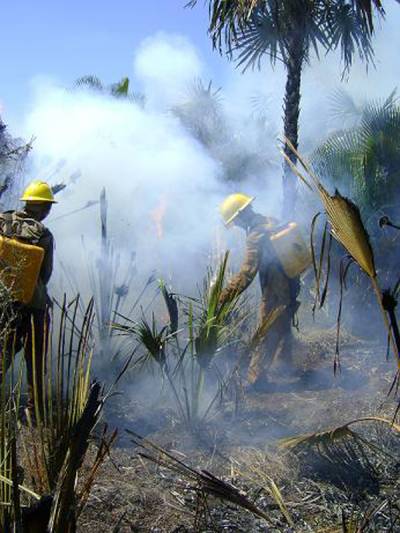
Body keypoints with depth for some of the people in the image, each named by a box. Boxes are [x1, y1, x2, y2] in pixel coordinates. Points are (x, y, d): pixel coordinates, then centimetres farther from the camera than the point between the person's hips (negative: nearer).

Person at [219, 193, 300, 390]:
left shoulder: (255, 237, -24)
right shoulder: (271, 222, 3)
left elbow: (246, 273, -29)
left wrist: (223, 296, -28)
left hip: (275, 293, -9)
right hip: (291, 284, 9)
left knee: (267, 334, -1)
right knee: (284, 326, 24)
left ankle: (256, 378, 6)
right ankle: (282, 363, 41)